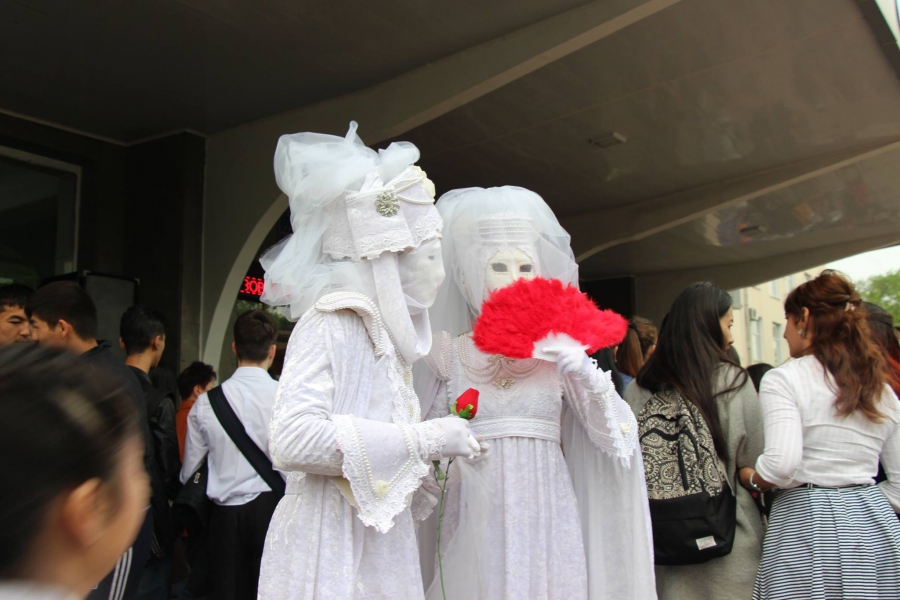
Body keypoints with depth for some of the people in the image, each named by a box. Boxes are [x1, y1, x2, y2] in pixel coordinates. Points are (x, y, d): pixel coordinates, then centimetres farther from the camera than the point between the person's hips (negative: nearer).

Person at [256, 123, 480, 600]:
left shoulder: (384, 331, 10)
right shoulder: (331, 321, -14)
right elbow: (291, 440, -28)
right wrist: (426, 439, -22)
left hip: (379, 550, 8)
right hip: (333, 551, -8)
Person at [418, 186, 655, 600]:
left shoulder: (557, 352, 2)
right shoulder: (452, 355, 2)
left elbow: (617, 438, -2)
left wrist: (585, 373, -15)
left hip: (546, 514, 1)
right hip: (477, 519, 0)